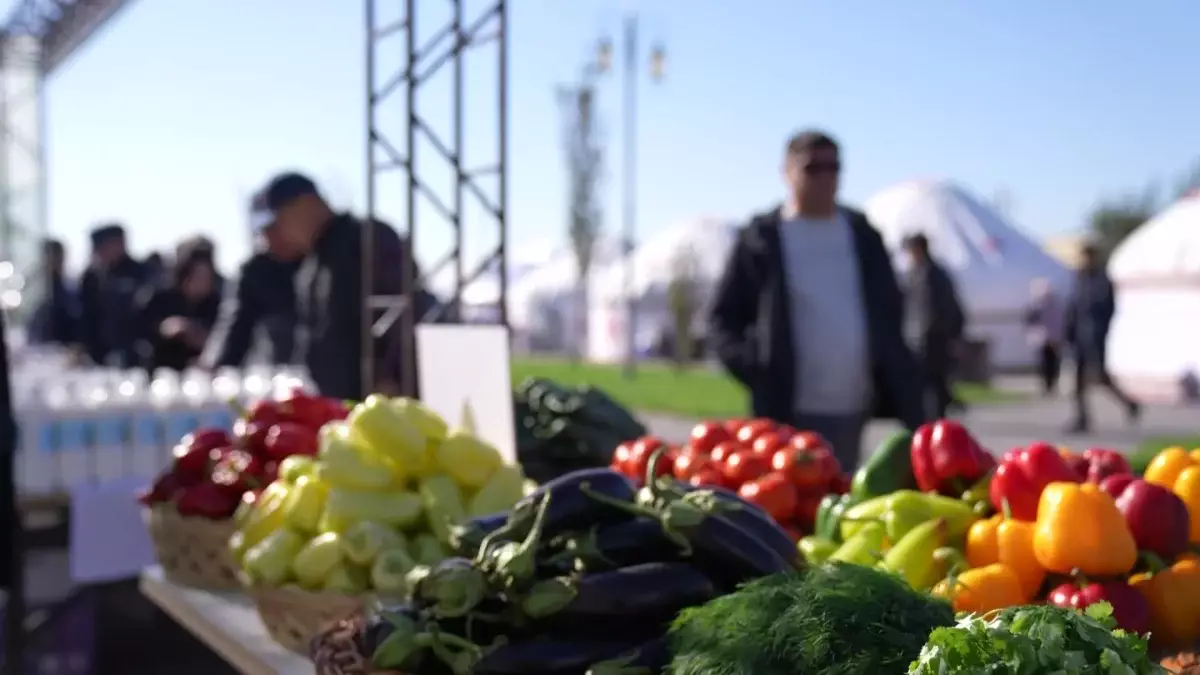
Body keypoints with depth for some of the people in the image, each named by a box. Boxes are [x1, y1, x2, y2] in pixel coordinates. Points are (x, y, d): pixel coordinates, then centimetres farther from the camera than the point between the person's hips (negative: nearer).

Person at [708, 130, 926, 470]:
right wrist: (753, 368, -14)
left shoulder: (863, 235, 12)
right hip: (790, 413, -4)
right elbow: (723, 320, 2)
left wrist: (909, 403, 6)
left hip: (854, 408, 4)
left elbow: (891, 315, 14)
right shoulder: (760, 239, 0)